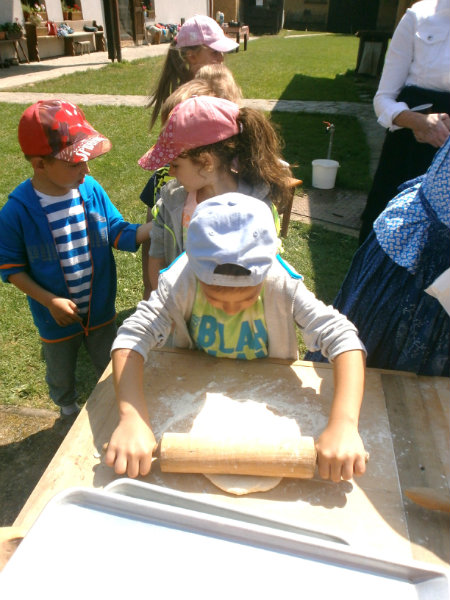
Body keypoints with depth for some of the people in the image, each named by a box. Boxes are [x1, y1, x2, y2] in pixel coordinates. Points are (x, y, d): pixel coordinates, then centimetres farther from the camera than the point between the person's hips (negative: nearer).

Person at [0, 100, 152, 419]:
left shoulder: (92, 190, -14)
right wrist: (49, 301, -22)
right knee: (62, 376, 27)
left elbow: (119, 234, -7)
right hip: (57, 319, -2)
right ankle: (69, 412, 58)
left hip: (101, 310, 2)